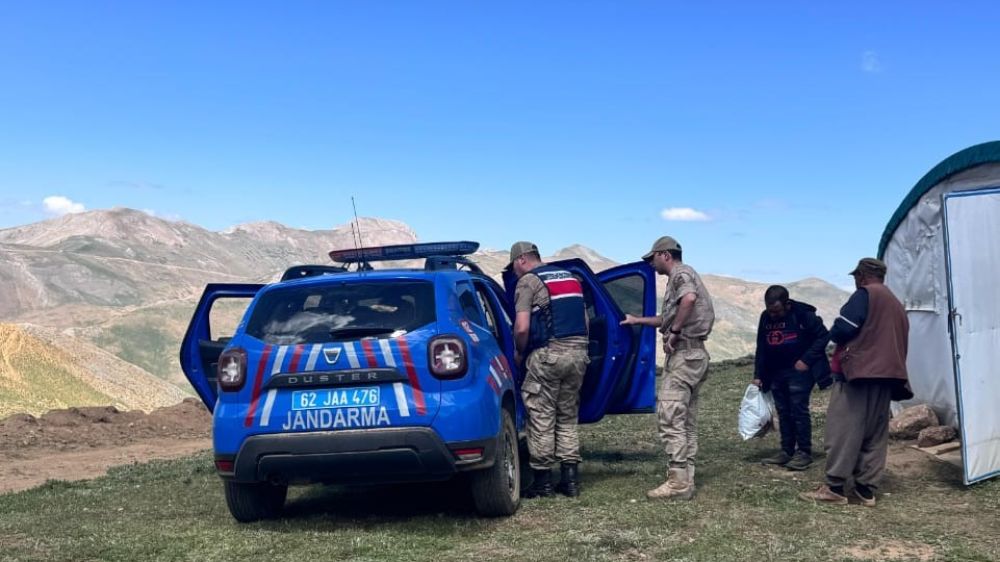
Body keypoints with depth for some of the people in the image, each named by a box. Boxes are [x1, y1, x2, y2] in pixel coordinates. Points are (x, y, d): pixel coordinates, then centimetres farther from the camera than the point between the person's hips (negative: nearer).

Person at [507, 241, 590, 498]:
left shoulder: (528, 281, -3)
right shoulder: (571, 277, 19)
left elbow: (522, 328, -13)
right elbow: (584, 320, 19)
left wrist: (519, 352, 4)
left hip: (548, 354, -7)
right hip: (579, 352, 7)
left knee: (541, 418, 2)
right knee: (568, 417, 14)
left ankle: (542, 480, 5)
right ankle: (570, 479, 13)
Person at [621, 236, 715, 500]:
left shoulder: (681, 273, -7)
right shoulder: (683, 276, 24)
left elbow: (689, 299, -31)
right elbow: (669, 318, 35)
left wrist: (674, 332, -24)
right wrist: (637, 320, 39)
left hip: (683, 354, -11)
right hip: (694, 354, 11)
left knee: (669, 418, -12)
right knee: (686, 421, 11)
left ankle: (678, 483, -13)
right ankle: (686, 480, 13)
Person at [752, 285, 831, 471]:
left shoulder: (803, 315, -15)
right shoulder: (765, 318, 3)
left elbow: (823, 336, -10)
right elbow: (761, 348, 10)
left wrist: (806, 360, -16)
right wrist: (758, 375, 7)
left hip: (799, 370, -6)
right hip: (776, 372, 6)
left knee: (799, 409, -9)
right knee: (783, 412, 9)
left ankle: (804, 452, -2)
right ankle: (787, 451, 16)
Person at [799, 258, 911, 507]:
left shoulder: (865, 294, -5)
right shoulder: (897, 305, 22)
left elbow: (842, 329, -14)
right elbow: (899, 342, 22)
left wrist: (834, 337, 6)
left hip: (858, 371, -8)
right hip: (886, 374, 9)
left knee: (843, 429, -8)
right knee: (876, 434, 9)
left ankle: (834, 487, -10)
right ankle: (866, 488, 8)